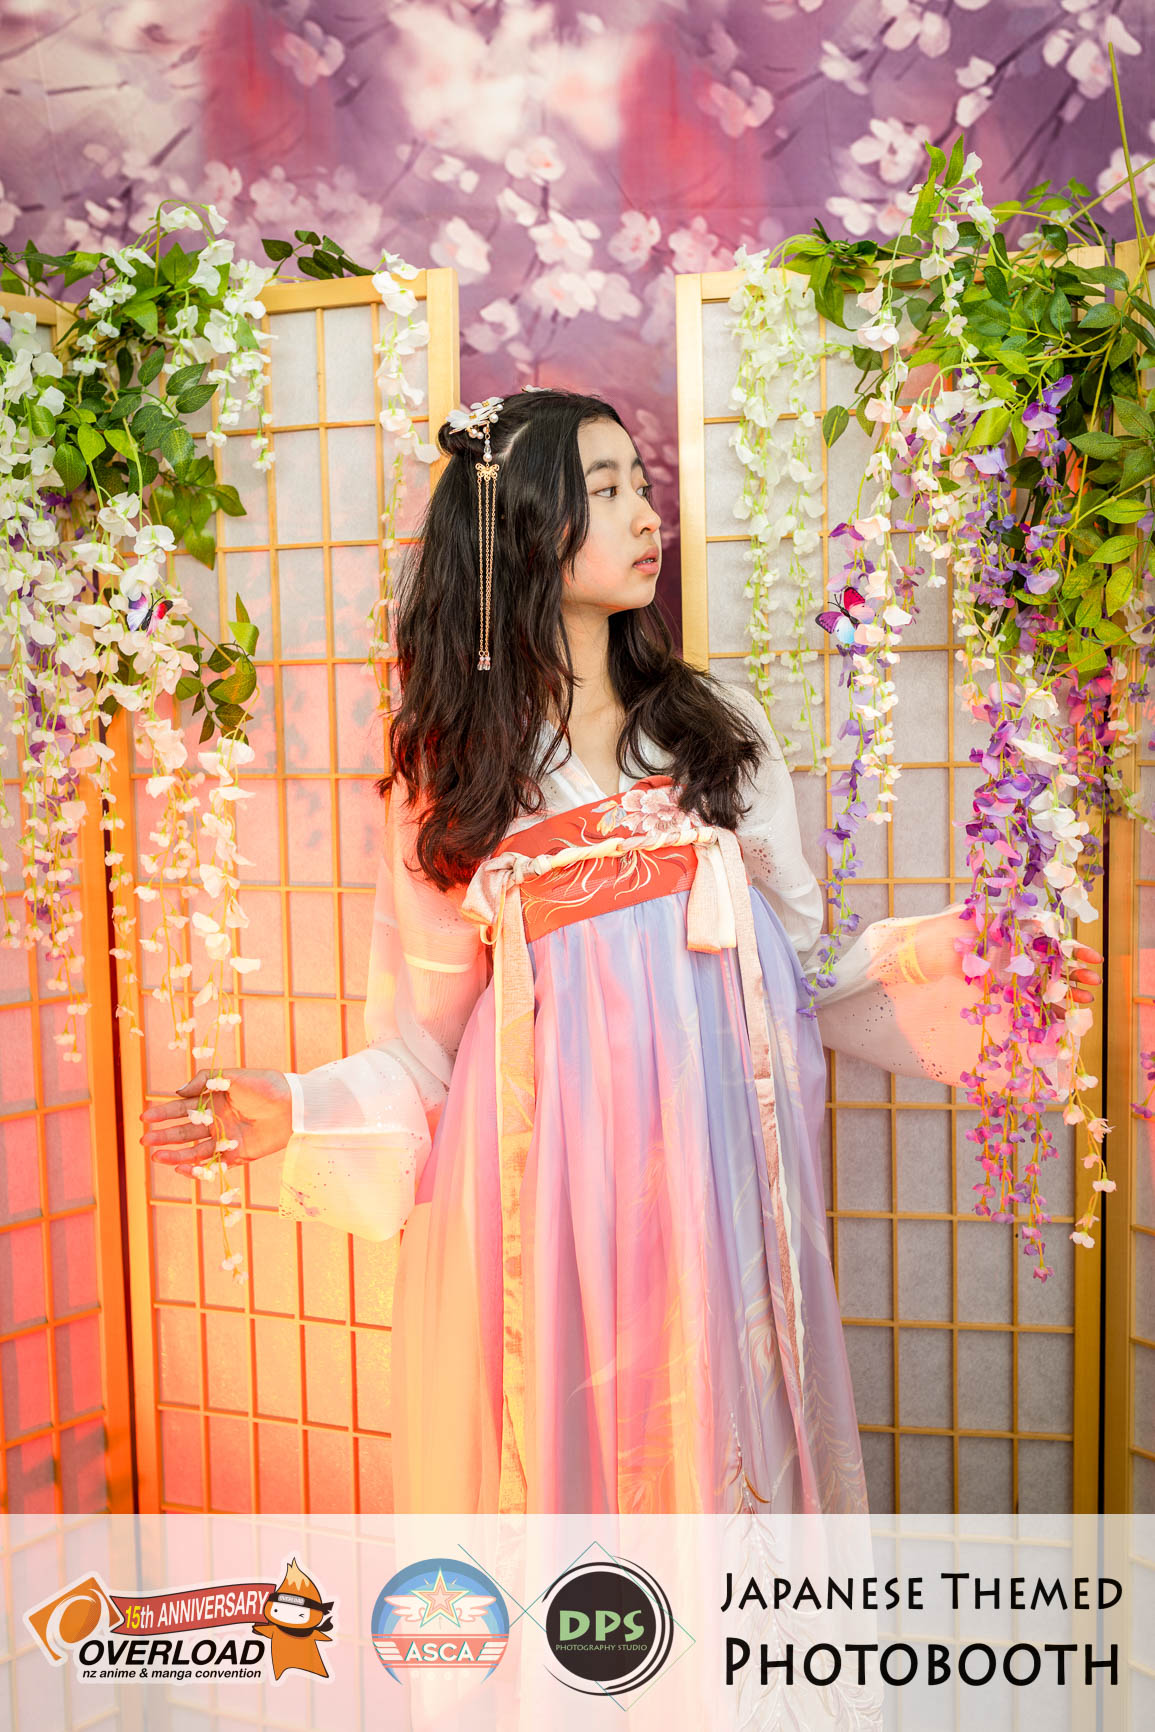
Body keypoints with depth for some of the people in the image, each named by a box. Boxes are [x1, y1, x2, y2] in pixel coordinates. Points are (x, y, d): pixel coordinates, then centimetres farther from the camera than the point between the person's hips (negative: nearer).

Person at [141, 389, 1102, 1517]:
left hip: (713, 1166, 2)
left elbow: (790, 955, 11)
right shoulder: (453, 765, 4)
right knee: (564, 1440, 5)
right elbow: (433, 1031, 3)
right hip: (548, 1175, -1)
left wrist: (907, 963, -4)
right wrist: (301, 1108, -10)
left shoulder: (716, 726, 9)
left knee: (710, 1421, 7)